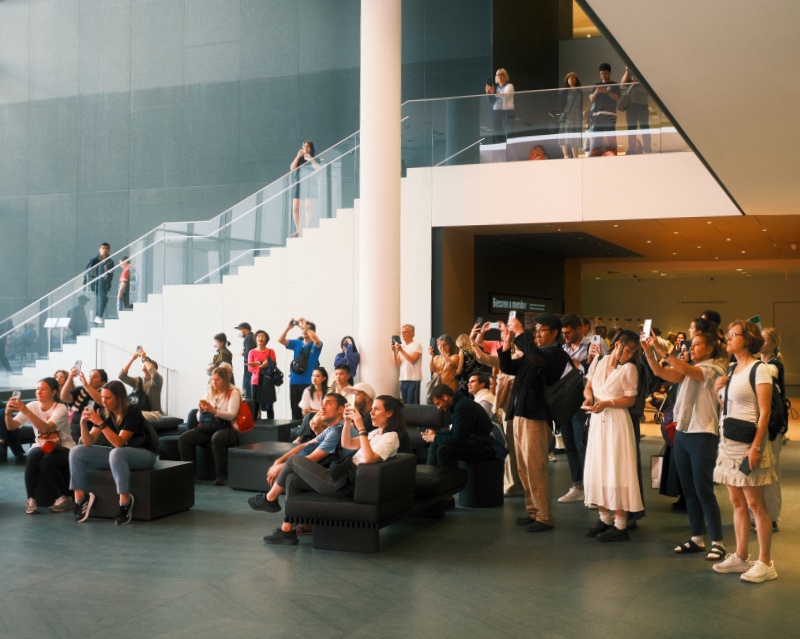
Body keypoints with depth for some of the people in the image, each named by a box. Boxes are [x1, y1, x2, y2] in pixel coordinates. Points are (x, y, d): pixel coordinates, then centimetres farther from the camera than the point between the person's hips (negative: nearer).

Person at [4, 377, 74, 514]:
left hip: (63, 449, -3)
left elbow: (46, 428, -33)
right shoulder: (33, 406, -2)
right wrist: (8, 413, -32)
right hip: (41, 447, 3)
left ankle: (65, 498, -13)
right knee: (33, 455, -31)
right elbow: (11, 426, -11)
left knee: (45, 462, -33)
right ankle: (30, 499, -19)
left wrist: (26, 411, -42)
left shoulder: (60, 408, -15)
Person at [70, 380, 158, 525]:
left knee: (116, 453, -41)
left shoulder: (132, 413, -20)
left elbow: (119, 443, -31)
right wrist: (83, 423, -23)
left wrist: (100, 423, -36)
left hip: (144, 454, -7)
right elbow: (89, 443, -6)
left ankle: (125, 501, -30)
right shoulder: (104, 413, -3)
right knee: (76, 452, -7)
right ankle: (80, 498, -7)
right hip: (119, 454, 7)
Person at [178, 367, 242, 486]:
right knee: (183, 439, -18)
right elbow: (199, 418, 15)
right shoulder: (210, 392, 18)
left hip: (227, 428, -5)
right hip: (209, 427, 6)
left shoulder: (233, 392, 1)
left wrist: (213, 410, -27)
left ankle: (221, 475, -28)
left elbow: (232, 415, -13)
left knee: (216, 438, -40)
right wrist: (201, 410, -8)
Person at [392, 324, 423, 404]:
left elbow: (412, 360, -16)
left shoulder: (417, 345, -3)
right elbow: (397, 364, 10)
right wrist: (394, 351, -3)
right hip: (403, 379, 6)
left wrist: (401, 350, -17)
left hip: (414, 379, -6)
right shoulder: (401, 346, 15)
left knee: (412, 404, -9)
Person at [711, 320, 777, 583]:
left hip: (748, 441, -8)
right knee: (737, 502, 11)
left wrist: (756, 447, -21)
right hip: (728, 442, 8)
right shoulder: (731, 370, 14)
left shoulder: (758, 369, -10)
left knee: (755, 504, -4)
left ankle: (765, 563, 2)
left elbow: (764, 412, -14)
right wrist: (718, 388, 1)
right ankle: (740, 557, 18)